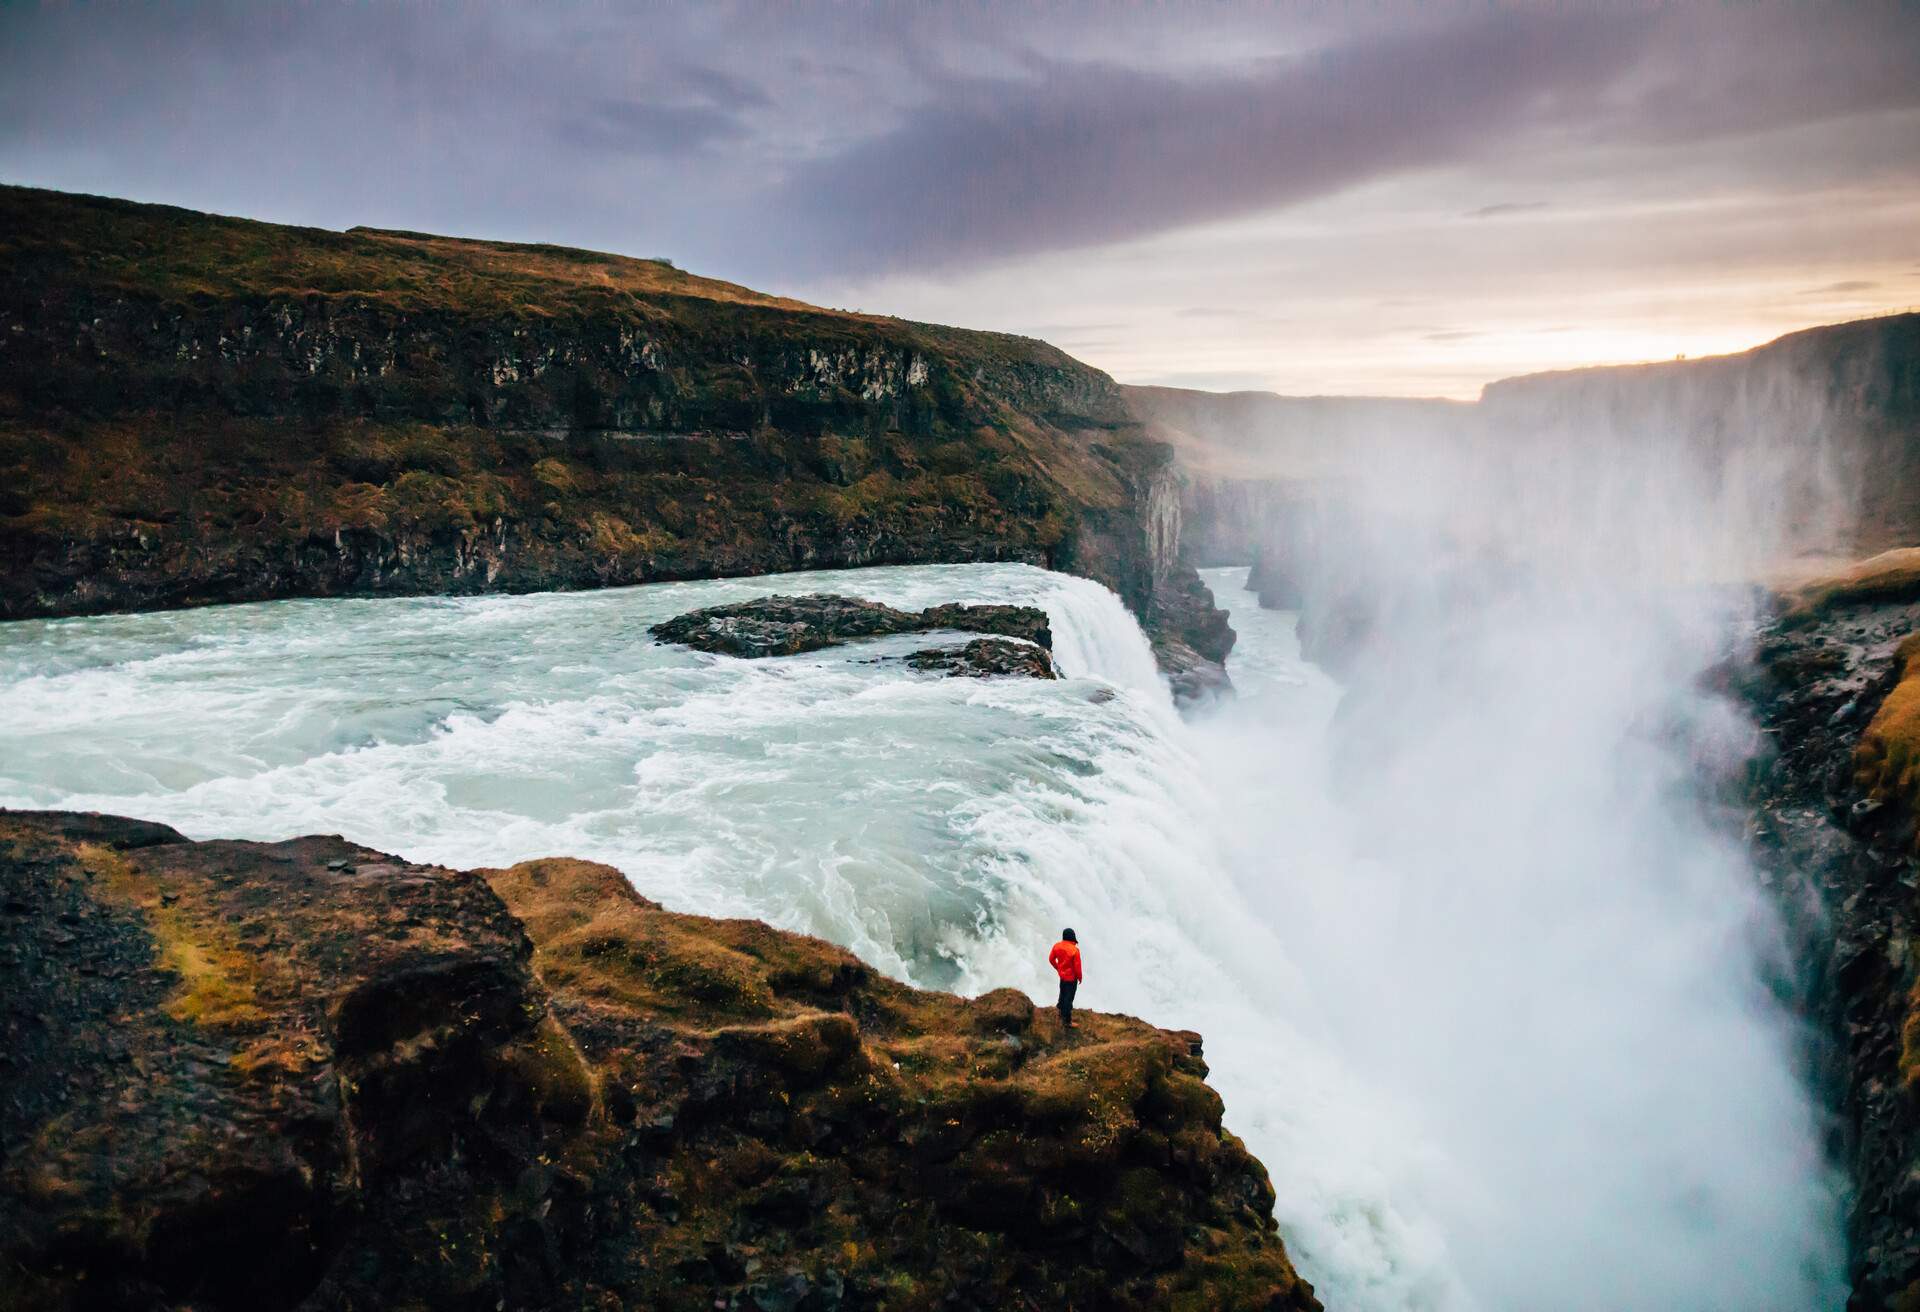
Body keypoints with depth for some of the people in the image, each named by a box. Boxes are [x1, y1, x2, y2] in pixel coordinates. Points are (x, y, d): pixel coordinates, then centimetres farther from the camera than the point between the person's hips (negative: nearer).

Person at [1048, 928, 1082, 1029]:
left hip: (1062, 975, 6)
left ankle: (1062, 1012, 48)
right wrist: (1079, 977, -3)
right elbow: (1077, 966, -22)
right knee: (1069, 998, 6)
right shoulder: (1075, 950, -30)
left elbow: (1051, 959, 0)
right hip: (1071, 978, -6)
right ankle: (1067, 1021, 16)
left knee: (1063, 994, 28)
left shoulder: (1057, 946, -12)